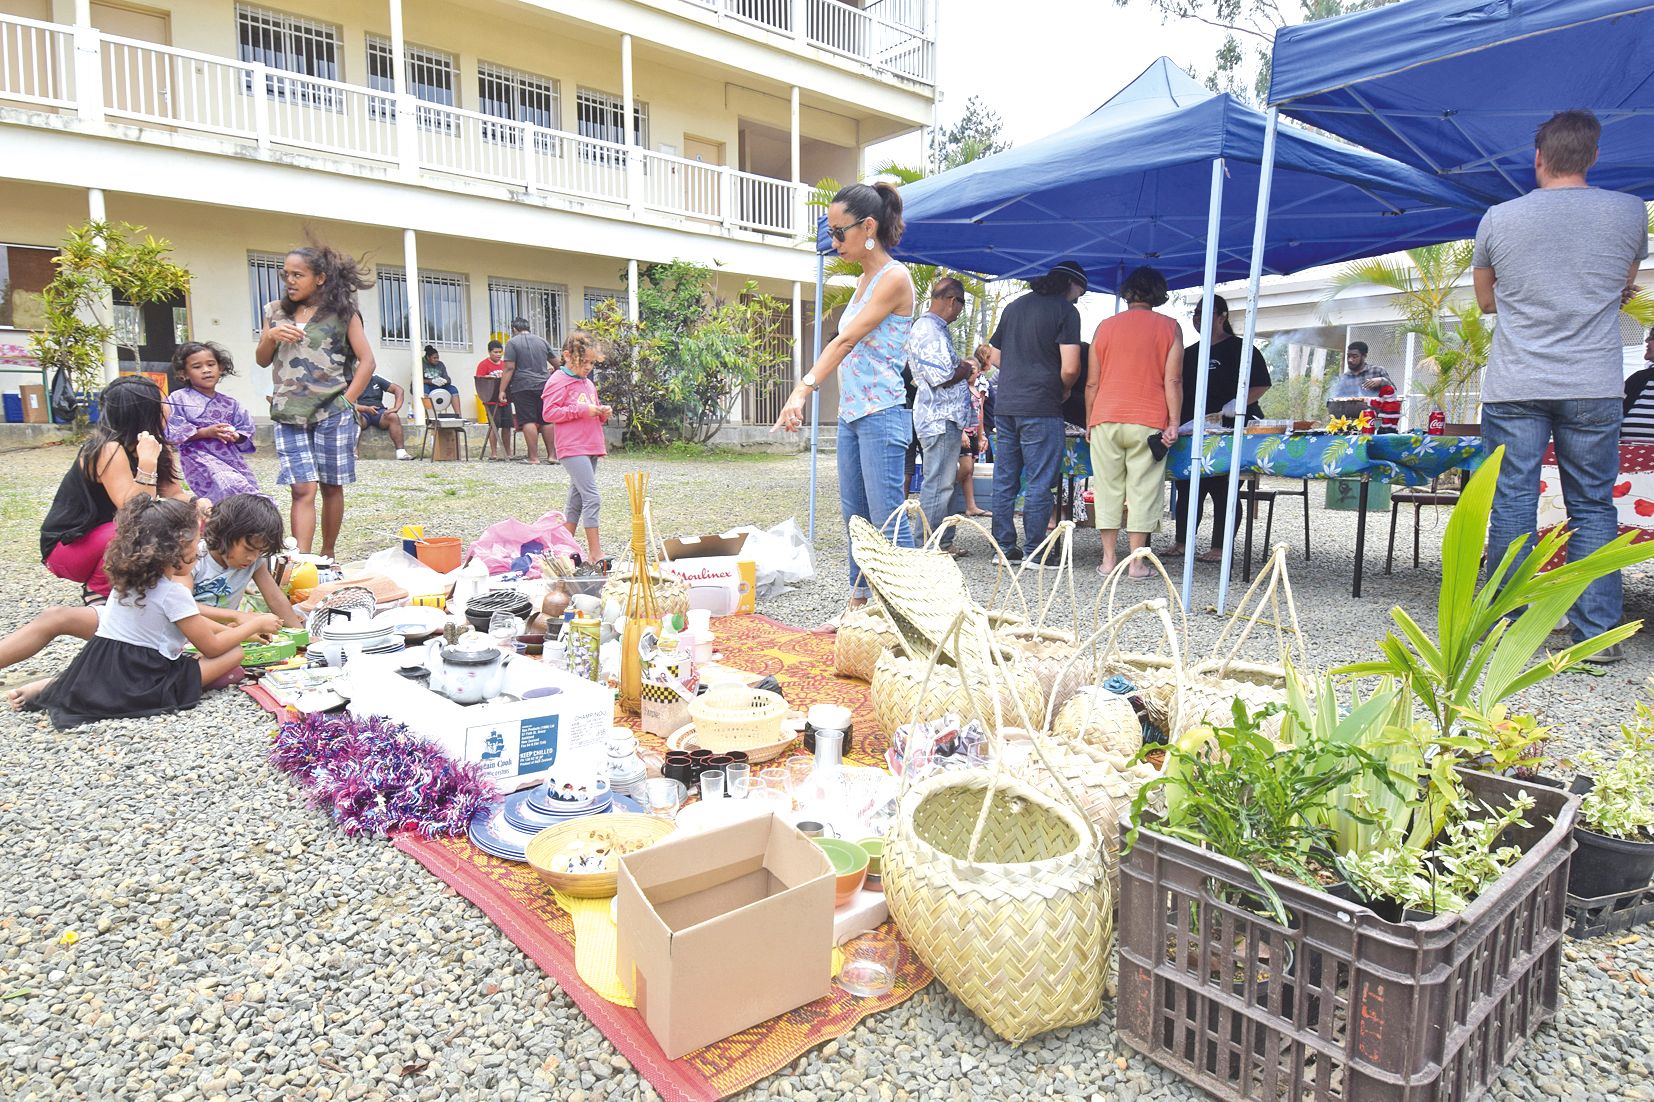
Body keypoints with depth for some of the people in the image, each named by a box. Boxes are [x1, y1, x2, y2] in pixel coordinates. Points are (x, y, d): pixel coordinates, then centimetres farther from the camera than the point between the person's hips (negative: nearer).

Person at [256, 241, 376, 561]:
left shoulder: (342, 312, 2)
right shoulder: (276, 312, 13)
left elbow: (366, 361, -1)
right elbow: (262, 360, 17)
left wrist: (346, 401, -6)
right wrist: (271, 336, -3)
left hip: (332, 414, -2)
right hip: (289, 415, 2)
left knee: (331, 486, 6)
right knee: (303, 489, -7)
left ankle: (328, 555, 19)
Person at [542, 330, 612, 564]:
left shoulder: (588, 383, 19)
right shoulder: (558, 381, -6)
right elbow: (548, 413, -13)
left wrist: (603, 413, 6)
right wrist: (582, 410, -18)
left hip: (590, 448, 9)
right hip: (573, 449, -9)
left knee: (577, 499, 12)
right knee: (592, 498, -15)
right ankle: (595, 553, -13)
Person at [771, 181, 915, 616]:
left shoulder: (894, 278, -10)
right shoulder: (864, 279, 17)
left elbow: (847, 340, -21)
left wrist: (803, 389, -28)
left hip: (881, 414, -9)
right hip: (851, 413, 9)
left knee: (889, 521, -8)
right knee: (854, 516, 11)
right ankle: (859, 605, 20)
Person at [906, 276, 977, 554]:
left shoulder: (935, 328, 18)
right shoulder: (928, 330, -16)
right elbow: (942, 378, -21)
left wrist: (963, 368, 9)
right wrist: (966, 369, -3)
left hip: (946, 418, 11)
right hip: (940, 419, -11)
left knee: (948, 482, 16)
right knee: (938, 484, -6)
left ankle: (944, 543, 24)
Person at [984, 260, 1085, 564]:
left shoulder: (1014, 307, 16)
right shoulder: (1066, 311, -4)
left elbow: (994, 357, 20)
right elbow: (1070, 368, -14)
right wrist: (1064, 391, 4)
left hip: (1005, 405, 7)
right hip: (1040, 408, -6)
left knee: (1004, 481, 9)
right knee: (1039, 483, 0)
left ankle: (1004, 548, 14)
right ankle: (1035, 552, 4)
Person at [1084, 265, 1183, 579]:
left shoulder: (1106, 326, 8)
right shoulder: (1169, 327, 3)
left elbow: (1092, 382, 7)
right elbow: (1173, 381, -4)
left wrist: (1089, 423, 13)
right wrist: (1173, 423, -3)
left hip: (1106, 420, 2)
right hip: (1148, 423, -1)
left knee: (1108, 489, 7)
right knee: (1143, 491, 3)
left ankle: (1108, 560, 9)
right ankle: (1137, 563, 4)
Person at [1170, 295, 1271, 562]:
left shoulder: (1239, 349, 0)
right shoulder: (1189, 354, 19)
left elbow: (1261, 385, -6)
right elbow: (1179, 389, 23)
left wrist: (1236, 404, -21)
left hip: (1227, 431, -7)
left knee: (1223, 490, -4)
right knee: (1186, 487, 6)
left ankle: (1220, 548, -1)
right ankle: (1181, 542, 13)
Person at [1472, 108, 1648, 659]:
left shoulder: (1499, 218, 1)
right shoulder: (1630, 212, 5)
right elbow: (1625, 287, 19)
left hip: (1514, 389, -1)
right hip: (1595, 388, 1)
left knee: (1512, 504, 2)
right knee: (1593, 508, 6)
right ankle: (1598, 633, 8)